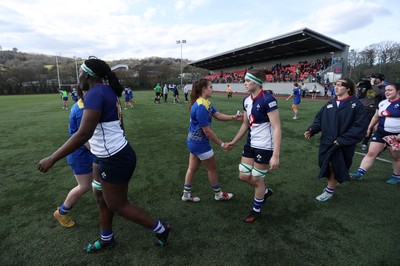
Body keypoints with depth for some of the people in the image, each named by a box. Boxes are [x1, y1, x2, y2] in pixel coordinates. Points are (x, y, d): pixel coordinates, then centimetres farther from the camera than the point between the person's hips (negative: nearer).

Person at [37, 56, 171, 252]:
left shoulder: (95, 93, -21)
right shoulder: (108, 91, 9)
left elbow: (84, 134, -30)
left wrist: (52, 159, -22)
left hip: (114, 160, -10)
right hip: (106, 157, 10)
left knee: (118, 205, 8)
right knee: (102, 198, 22)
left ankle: (160, 228, 23)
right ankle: (106, 240, 44)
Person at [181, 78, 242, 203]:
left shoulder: (205, 103, 4)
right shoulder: (201, 107, -27)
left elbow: (218, 115, 2)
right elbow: (207, 131, -24)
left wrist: (234, 117, -10)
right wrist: (222, 144, -16)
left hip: (194, 141, 9)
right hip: (200, 143, -9)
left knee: (192, 168, 17)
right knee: (212, 168, 9)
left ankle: (187, 194, 30)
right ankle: (218, 194, 29)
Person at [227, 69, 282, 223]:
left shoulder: (267, 99, -21)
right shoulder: (246, 100, 3)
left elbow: (277, 128, -23)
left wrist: (275, 155, -27)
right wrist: (234, 141, 21)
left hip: (264, 147, -7)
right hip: (251, 144, 8)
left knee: (257, 180, 7)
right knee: (243, 176, 13)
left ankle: (256, 211, 33)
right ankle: (265, 191, 43)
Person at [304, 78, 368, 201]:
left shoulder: (356, 104, -9)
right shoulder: (329, 103, 7)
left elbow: (360, 126, -15)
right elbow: (319, 118, 9)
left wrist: (342, 140, -20)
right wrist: (311, 130, -9)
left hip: (343, 145, -5)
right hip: (326, 142, 5)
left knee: (336, 167, 7)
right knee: (327, 166, 14)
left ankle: (329, 191, 27)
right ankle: (332, 183, 44)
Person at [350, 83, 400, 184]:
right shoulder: (382, 103, 9)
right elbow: (376, 116, 19)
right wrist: (369, 128, 17)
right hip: (380, 133, 5)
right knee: (371, 153, -1)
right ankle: (360, 173, -2)